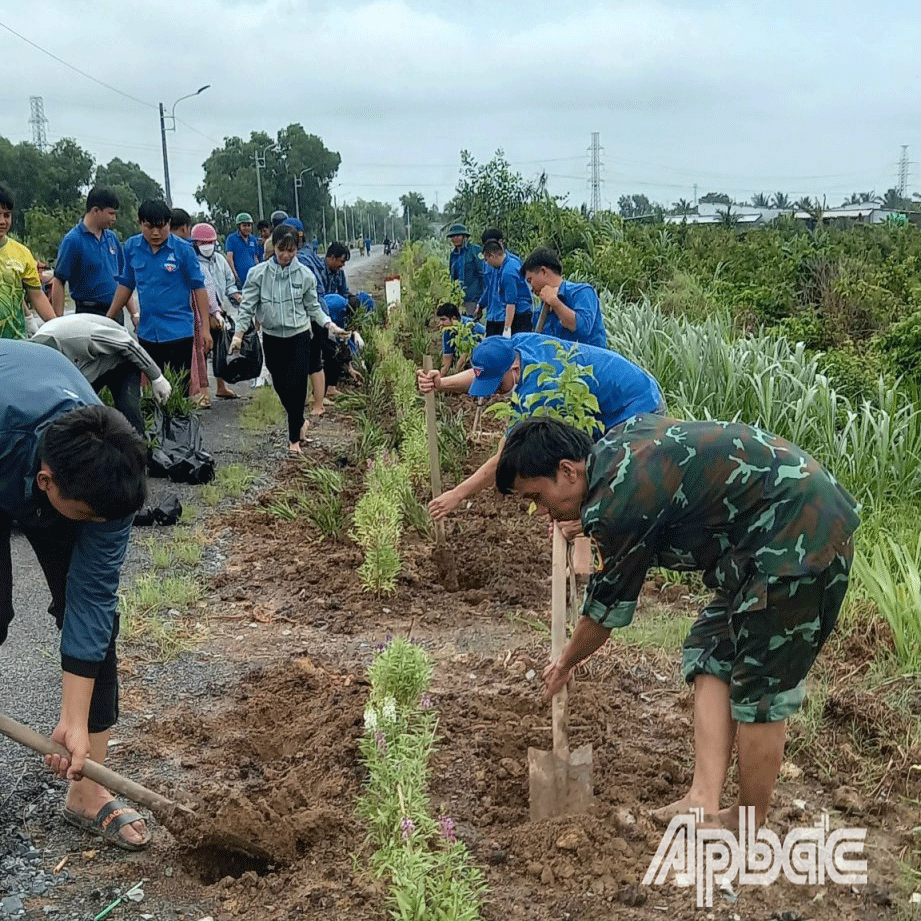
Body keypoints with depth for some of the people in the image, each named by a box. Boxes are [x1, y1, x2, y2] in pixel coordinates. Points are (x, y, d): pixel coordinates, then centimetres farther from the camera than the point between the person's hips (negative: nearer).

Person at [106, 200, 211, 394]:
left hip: (178, 332, -4)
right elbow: (126, 284, 15)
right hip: (146, 332, 4)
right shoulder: (132, 247, 5)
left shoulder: (183, 250, -6)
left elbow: (198, 288, -2)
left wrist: (205, 328, -6)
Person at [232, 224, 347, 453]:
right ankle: (300, 422, 33)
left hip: (299, 337, -2)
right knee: (280, 386, 9)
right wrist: (239, 333, -6)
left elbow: (313, 307, 5)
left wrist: (329, 325, -7)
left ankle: (295, 437, 4)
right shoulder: (258, 273, -4)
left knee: (296, 386, -8)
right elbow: (248, 306, -1)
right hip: (272, 338, 2)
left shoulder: (305, 274, -4)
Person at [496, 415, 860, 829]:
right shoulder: (619, 438, 6)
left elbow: (607, 607, -6)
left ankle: (748, 829, 14)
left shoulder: (617, 501, -20)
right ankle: (704, 801, 4)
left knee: (759, 687, -2)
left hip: (798, 538, -11)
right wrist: (583, 518, 34)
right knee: (710, 652, 8)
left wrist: (564, 665, 12)